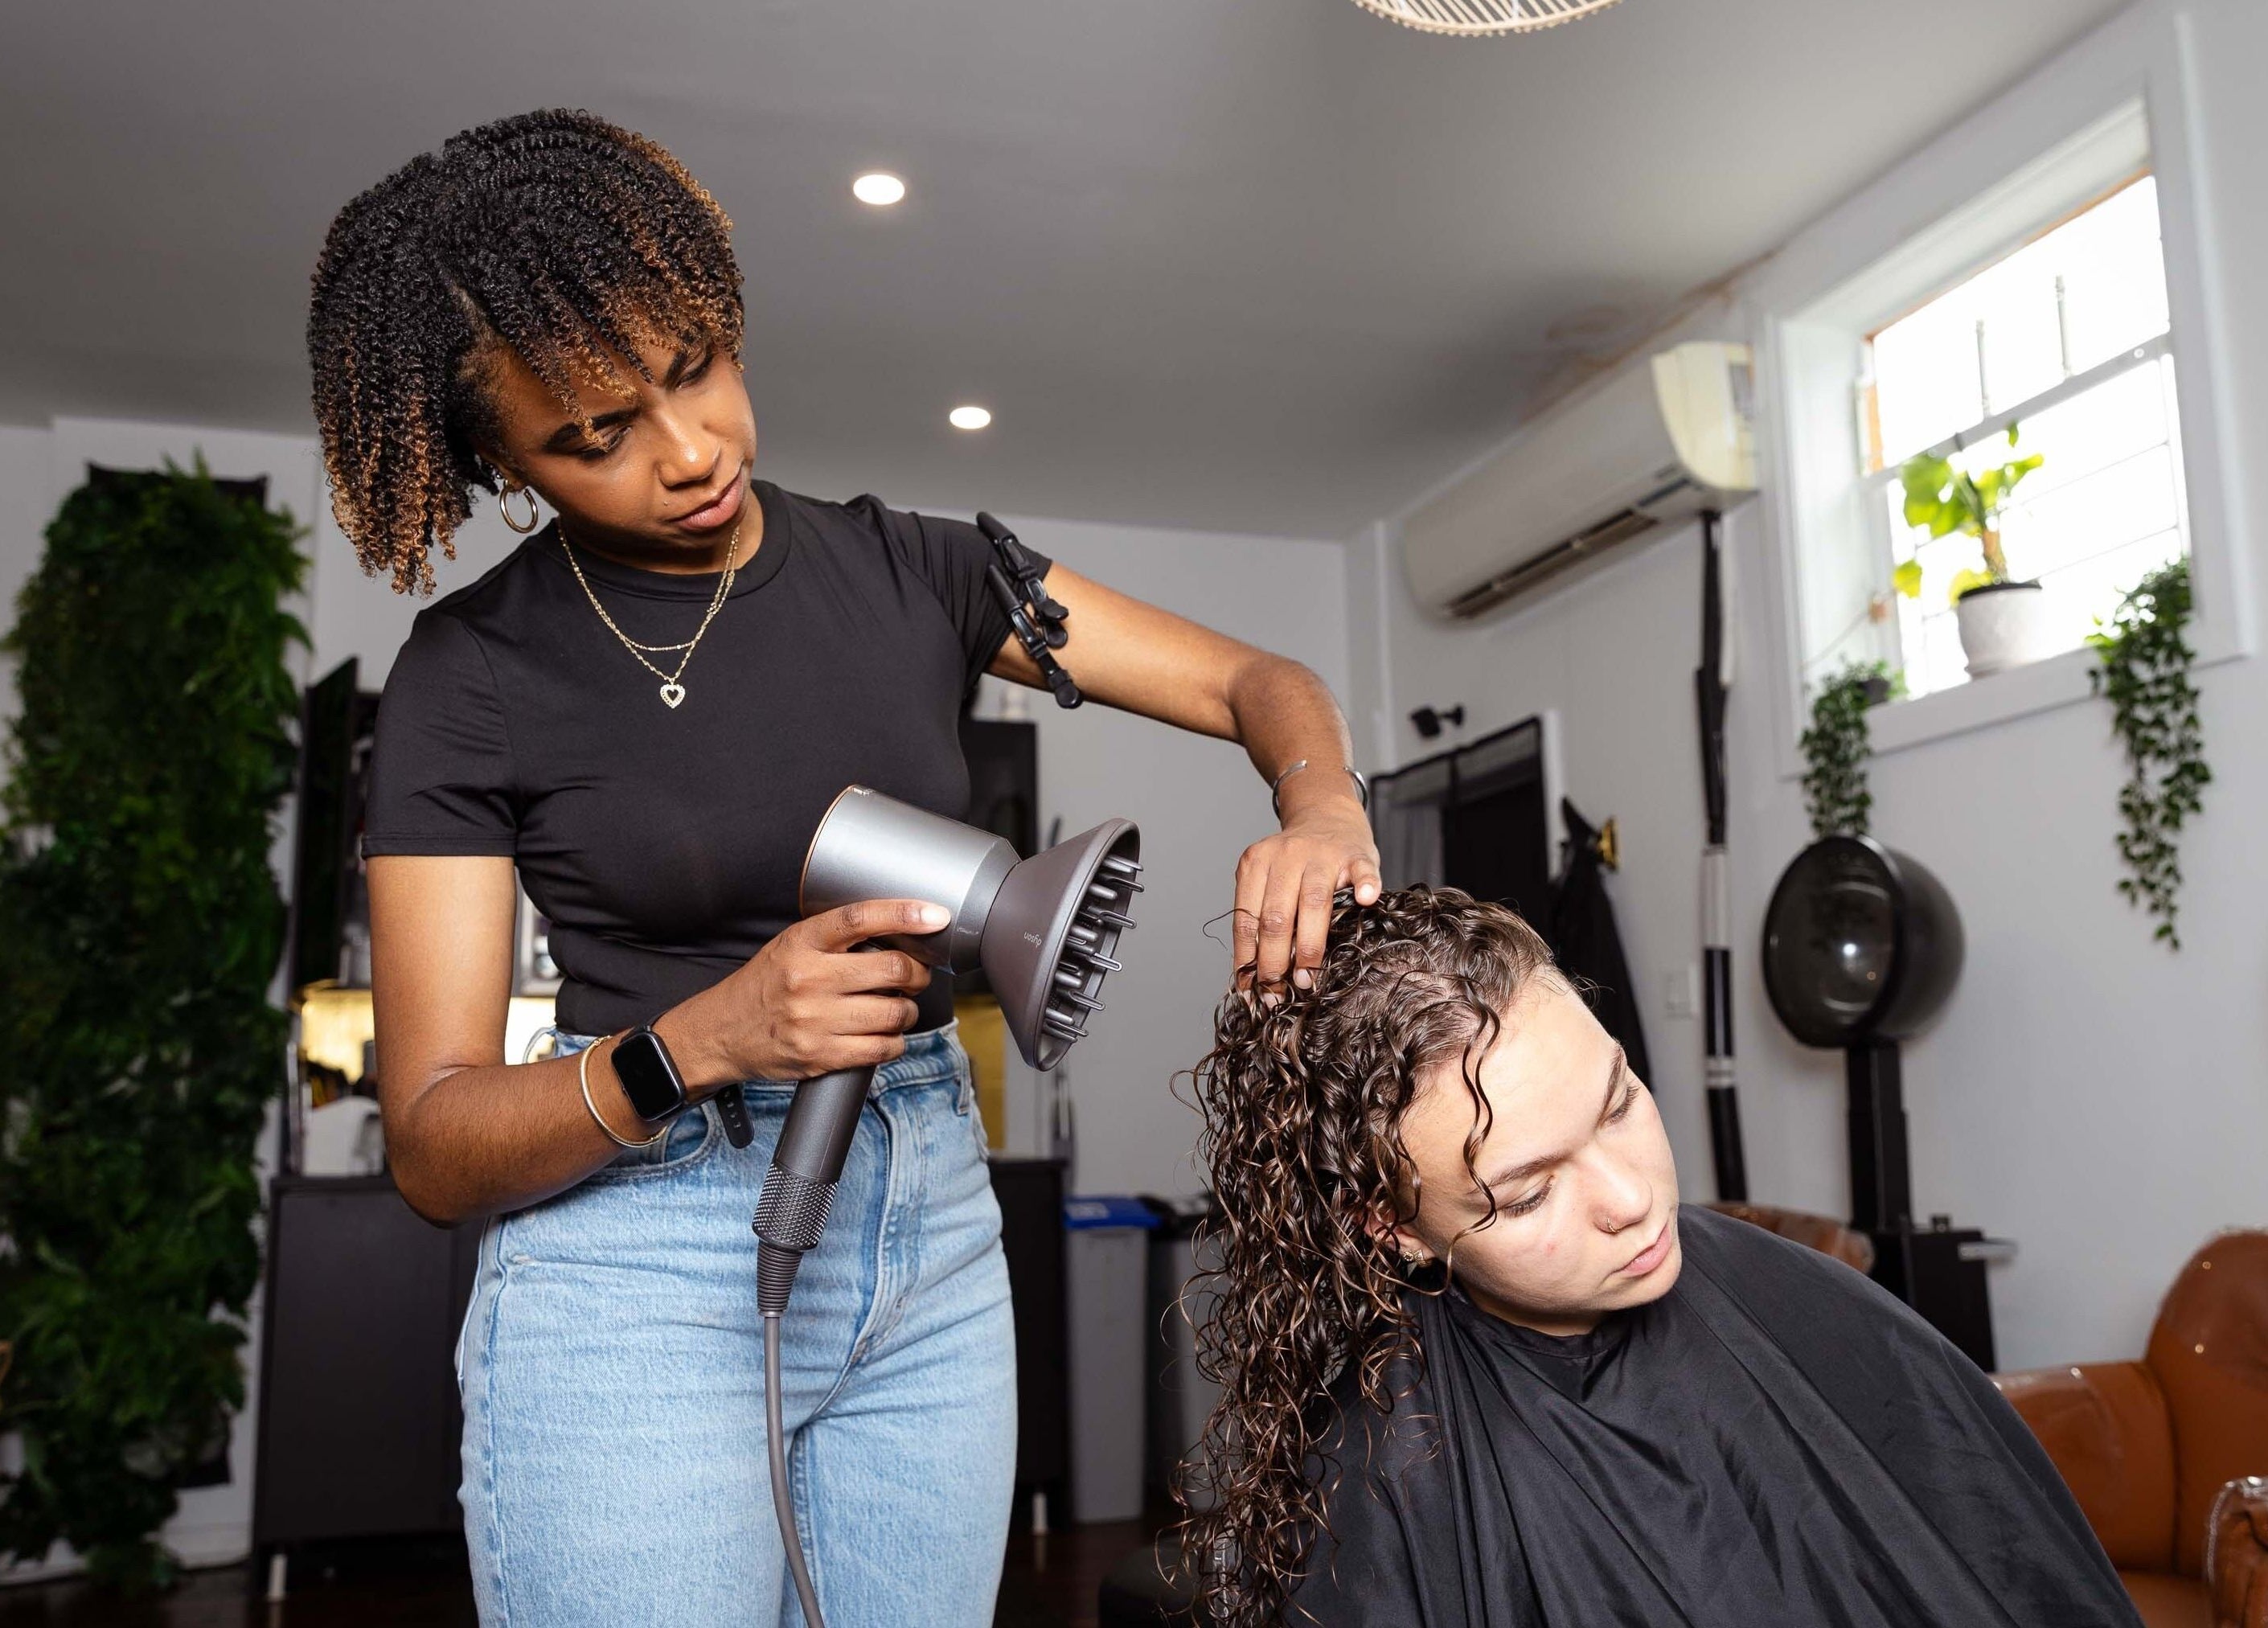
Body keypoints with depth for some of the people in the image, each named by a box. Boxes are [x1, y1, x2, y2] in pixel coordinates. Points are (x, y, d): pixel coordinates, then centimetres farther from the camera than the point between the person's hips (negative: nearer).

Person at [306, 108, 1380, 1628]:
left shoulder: (909, 572, 2)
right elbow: (433, 1146, -8)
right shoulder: (470, 674, -7)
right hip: (637, 1259, -2)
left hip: (935, 1232, 3)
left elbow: (1259, 680, 2)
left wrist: (1321, 815, -20)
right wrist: (701, 1042, -26)